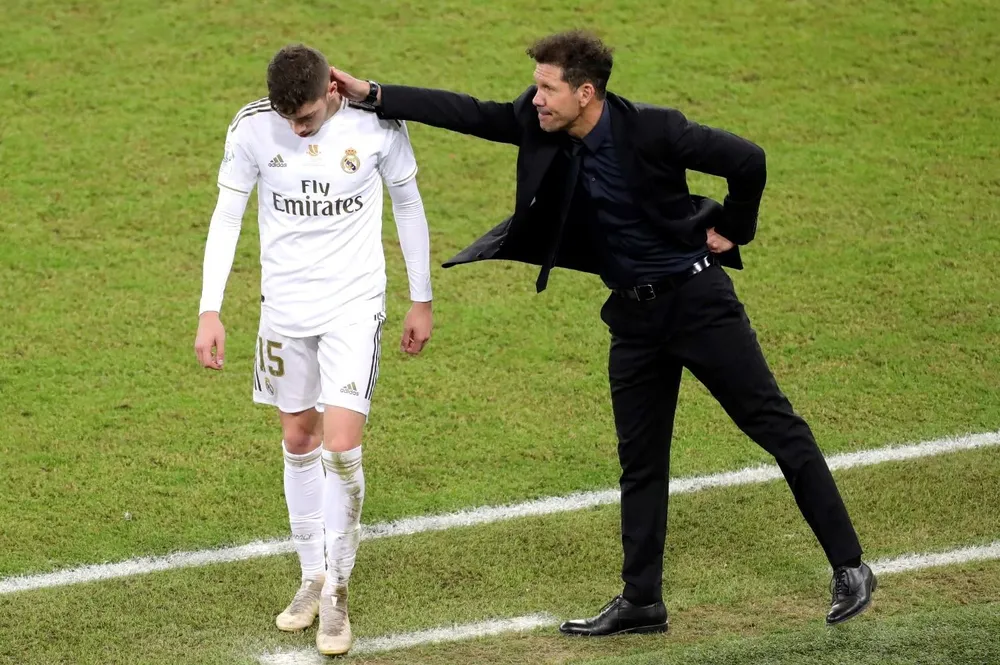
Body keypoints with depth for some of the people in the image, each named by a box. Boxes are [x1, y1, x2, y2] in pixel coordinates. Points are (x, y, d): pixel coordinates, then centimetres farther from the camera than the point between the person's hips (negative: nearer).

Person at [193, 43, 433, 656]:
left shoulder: (377, 122, -13)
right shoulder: (253, 127, -11)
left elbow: (408, 205, 2)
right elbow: (226, 218, -1)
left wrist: (422, 301, 8)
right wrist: (210, 312, -6)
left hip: (355, 305, -2)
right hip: (284, 306, 2)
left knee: (341, 444, -11)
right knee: (299, 440, 11)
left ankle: (337, 591, 3)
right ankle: (313, 578, 27)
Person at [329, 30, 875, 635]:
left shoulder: (652, 131, -22)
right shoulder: (543, 128, -5)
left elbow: (747, 160, -18)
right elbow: (469, 114, -4)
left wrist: (733, 228, -6)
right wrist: (371, 94, -8)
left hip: (697, 298, -6)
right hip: (634, 314, 6)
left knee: (776, 426, -1)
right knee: (640, 460, 11)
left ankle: (849, 568, 6)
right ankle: (641, 601, 20)